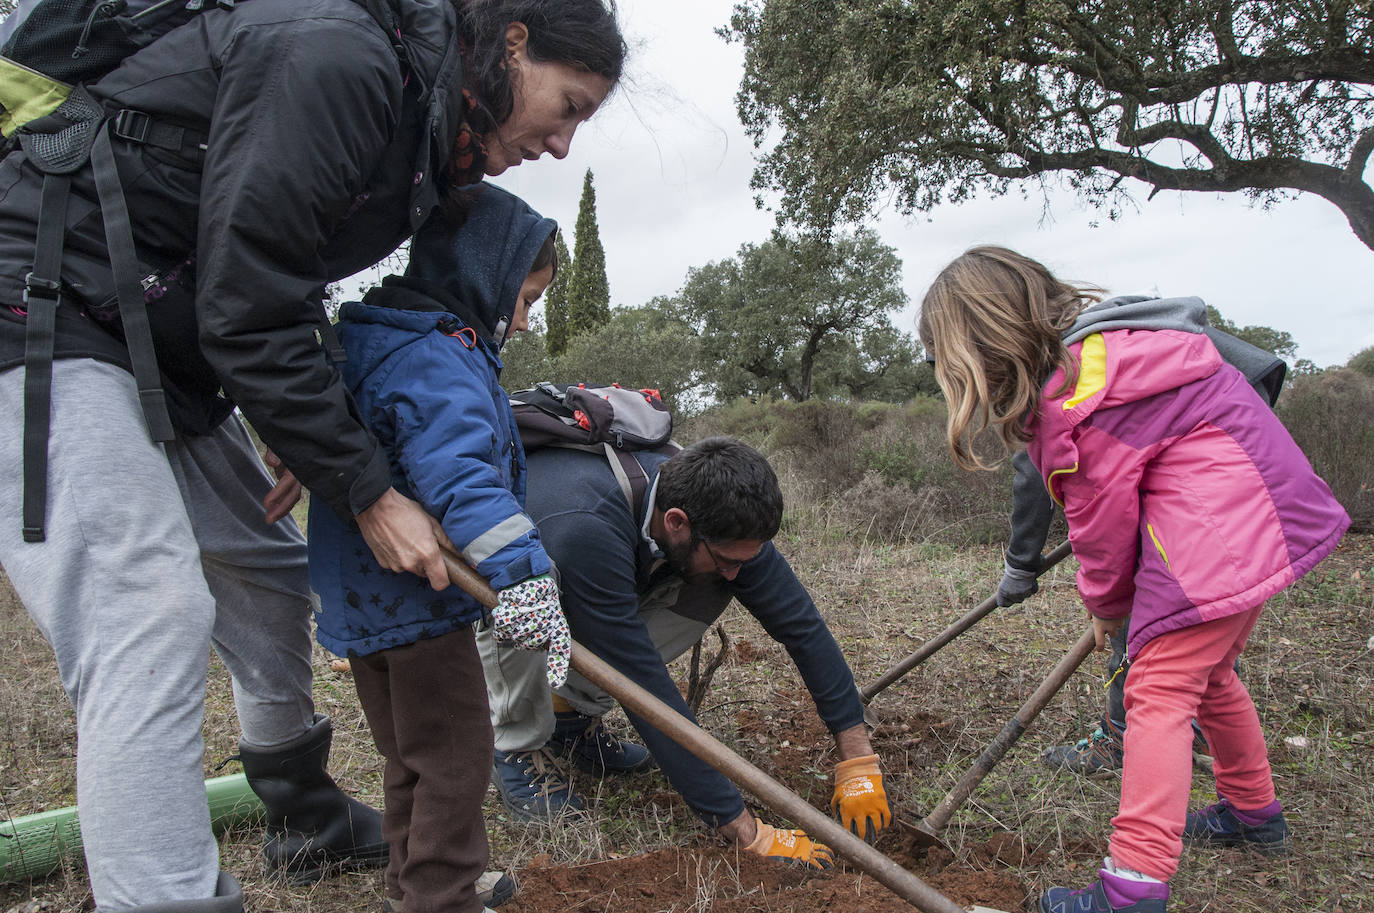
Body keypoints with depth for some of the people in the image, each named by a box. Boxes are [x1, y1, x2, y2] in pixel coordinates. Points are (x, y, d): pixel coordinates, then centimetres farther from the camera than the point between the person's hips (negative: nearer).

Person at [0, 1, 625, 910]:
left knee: (272, 571, 15)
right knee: (151, 614, -20)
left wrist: (314, 433, 3)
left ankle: (309, 825, 34)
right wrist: (368, 491, -18)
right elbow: (246, 315, -24)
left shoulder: (419, 121, 8)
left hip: (156, 344, 10)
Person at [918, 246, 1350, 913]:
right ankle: (1254, 814, 40)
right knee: (1205, 673, 23)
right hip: (1260, 507, 10)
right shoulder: (1098, 343, 10)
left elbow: (1103, 522, -11)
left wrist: (1106, 605, 8)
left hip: (1212, 526, -10)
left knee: (1158, 691, -10)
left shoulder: (1071, 401, -20)